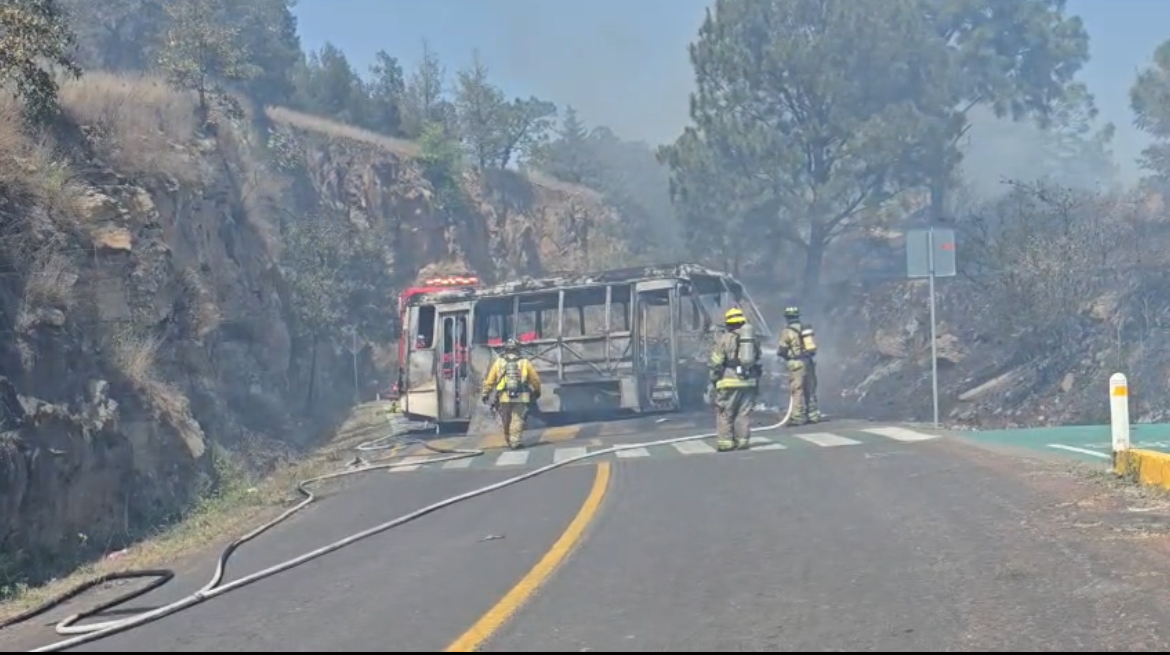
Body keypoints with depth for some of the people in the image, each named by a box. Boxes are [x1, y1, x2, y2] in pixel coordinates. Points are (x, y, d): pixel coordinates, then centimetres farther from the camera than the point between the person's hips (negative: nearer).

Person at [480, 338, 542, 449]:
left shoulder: (498, 363, 4)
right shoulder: (525, 363, 3)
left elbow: (489, 380, 2)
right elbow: (535, 380, 10)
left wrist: (485, 394, 10)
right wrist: (537, 391, 28)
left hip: (504, 397, 1)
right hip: (520, 398, -1)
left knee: (506, 422, 15)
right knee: (517, 421, -4)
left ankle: (509, 441, 23)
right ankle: (516, 441, -16)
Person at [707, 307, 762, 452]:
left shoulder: (724, 339, -4)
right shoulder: (753, 339, 13)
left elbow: (716, 364, -6)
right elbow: (757, 362, 15)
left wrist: (714, 381, 1)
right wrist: (756, 382, 19)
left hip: (729, 382, -5)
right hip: (749, 381, 5)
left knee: (725, 413, 1)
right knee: (744, 413, 9)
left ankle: (725, 441, -1)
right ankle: (742, 441, 9)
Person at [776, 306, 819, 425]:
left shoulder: (787, 331, -10)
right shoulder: (806, 328, 10)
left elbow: (782, 350, -7)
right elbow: (813, 345, 12)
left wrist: (779, 352, 13)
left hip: (797, 363, -6)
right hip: (810, 361, 6)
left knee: (797, 390, -4)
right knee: (810, 389, 13)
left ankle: (798, 417, -6)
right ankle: (813, 415, 19)